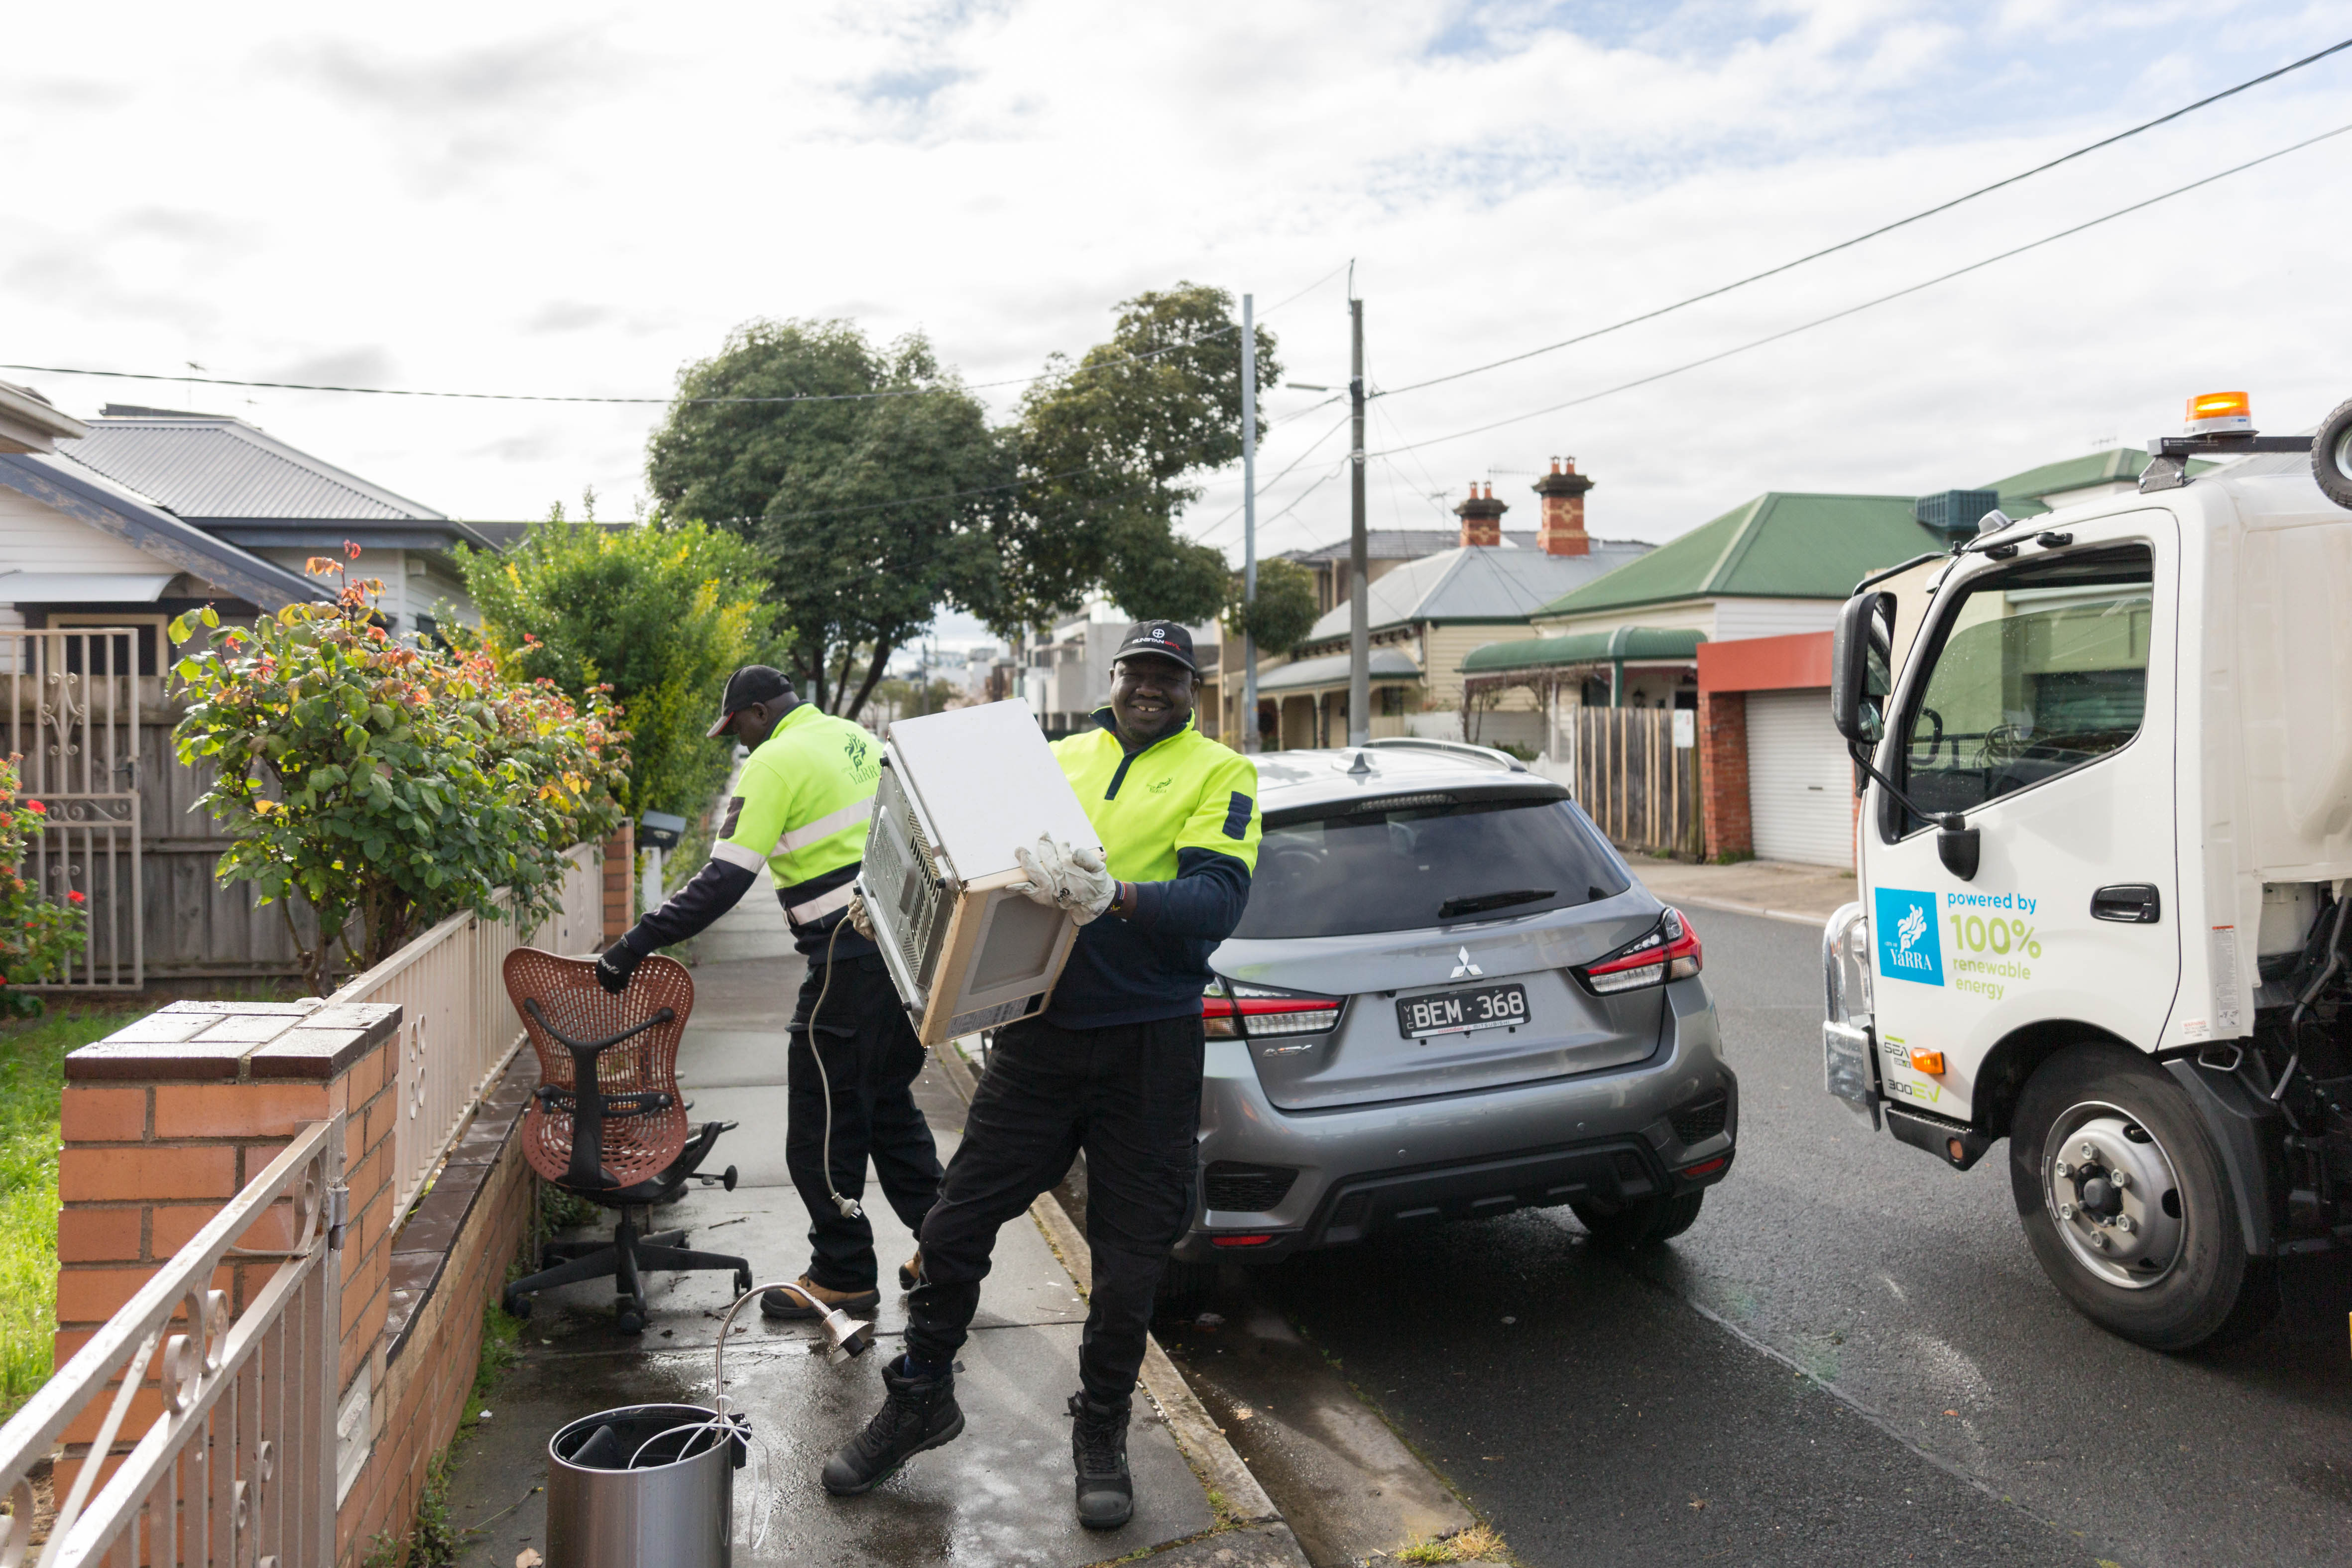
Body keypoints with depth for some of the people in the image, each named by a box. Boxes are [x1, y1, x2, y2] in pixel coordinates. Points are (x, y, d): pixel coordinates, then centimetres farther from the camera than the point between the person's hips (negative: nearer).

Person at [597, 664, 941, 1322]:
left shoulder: (777, 762, -10)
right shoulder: (858, 739, 14)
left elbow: (722, 883, -16)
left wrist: (632, 946, -12)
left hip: (852, 959, -9)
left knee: (822, 1120, 5)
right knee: (888, 1101, 20)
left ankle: (843, 1275, 15)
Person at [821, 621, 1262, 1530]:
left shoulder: (1217, 772, -1)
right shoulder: (1061, 759, 12)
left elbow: (1219, 900, -16)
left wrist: (1118, 897, -33)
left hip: (1148, 1048, -3)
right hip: (1041, 1035, 3)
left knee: (1129, 1258, 9)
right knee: (958, 1223, 7)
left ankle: (1101, 1434, 31)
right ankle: (919, 1402, 30)